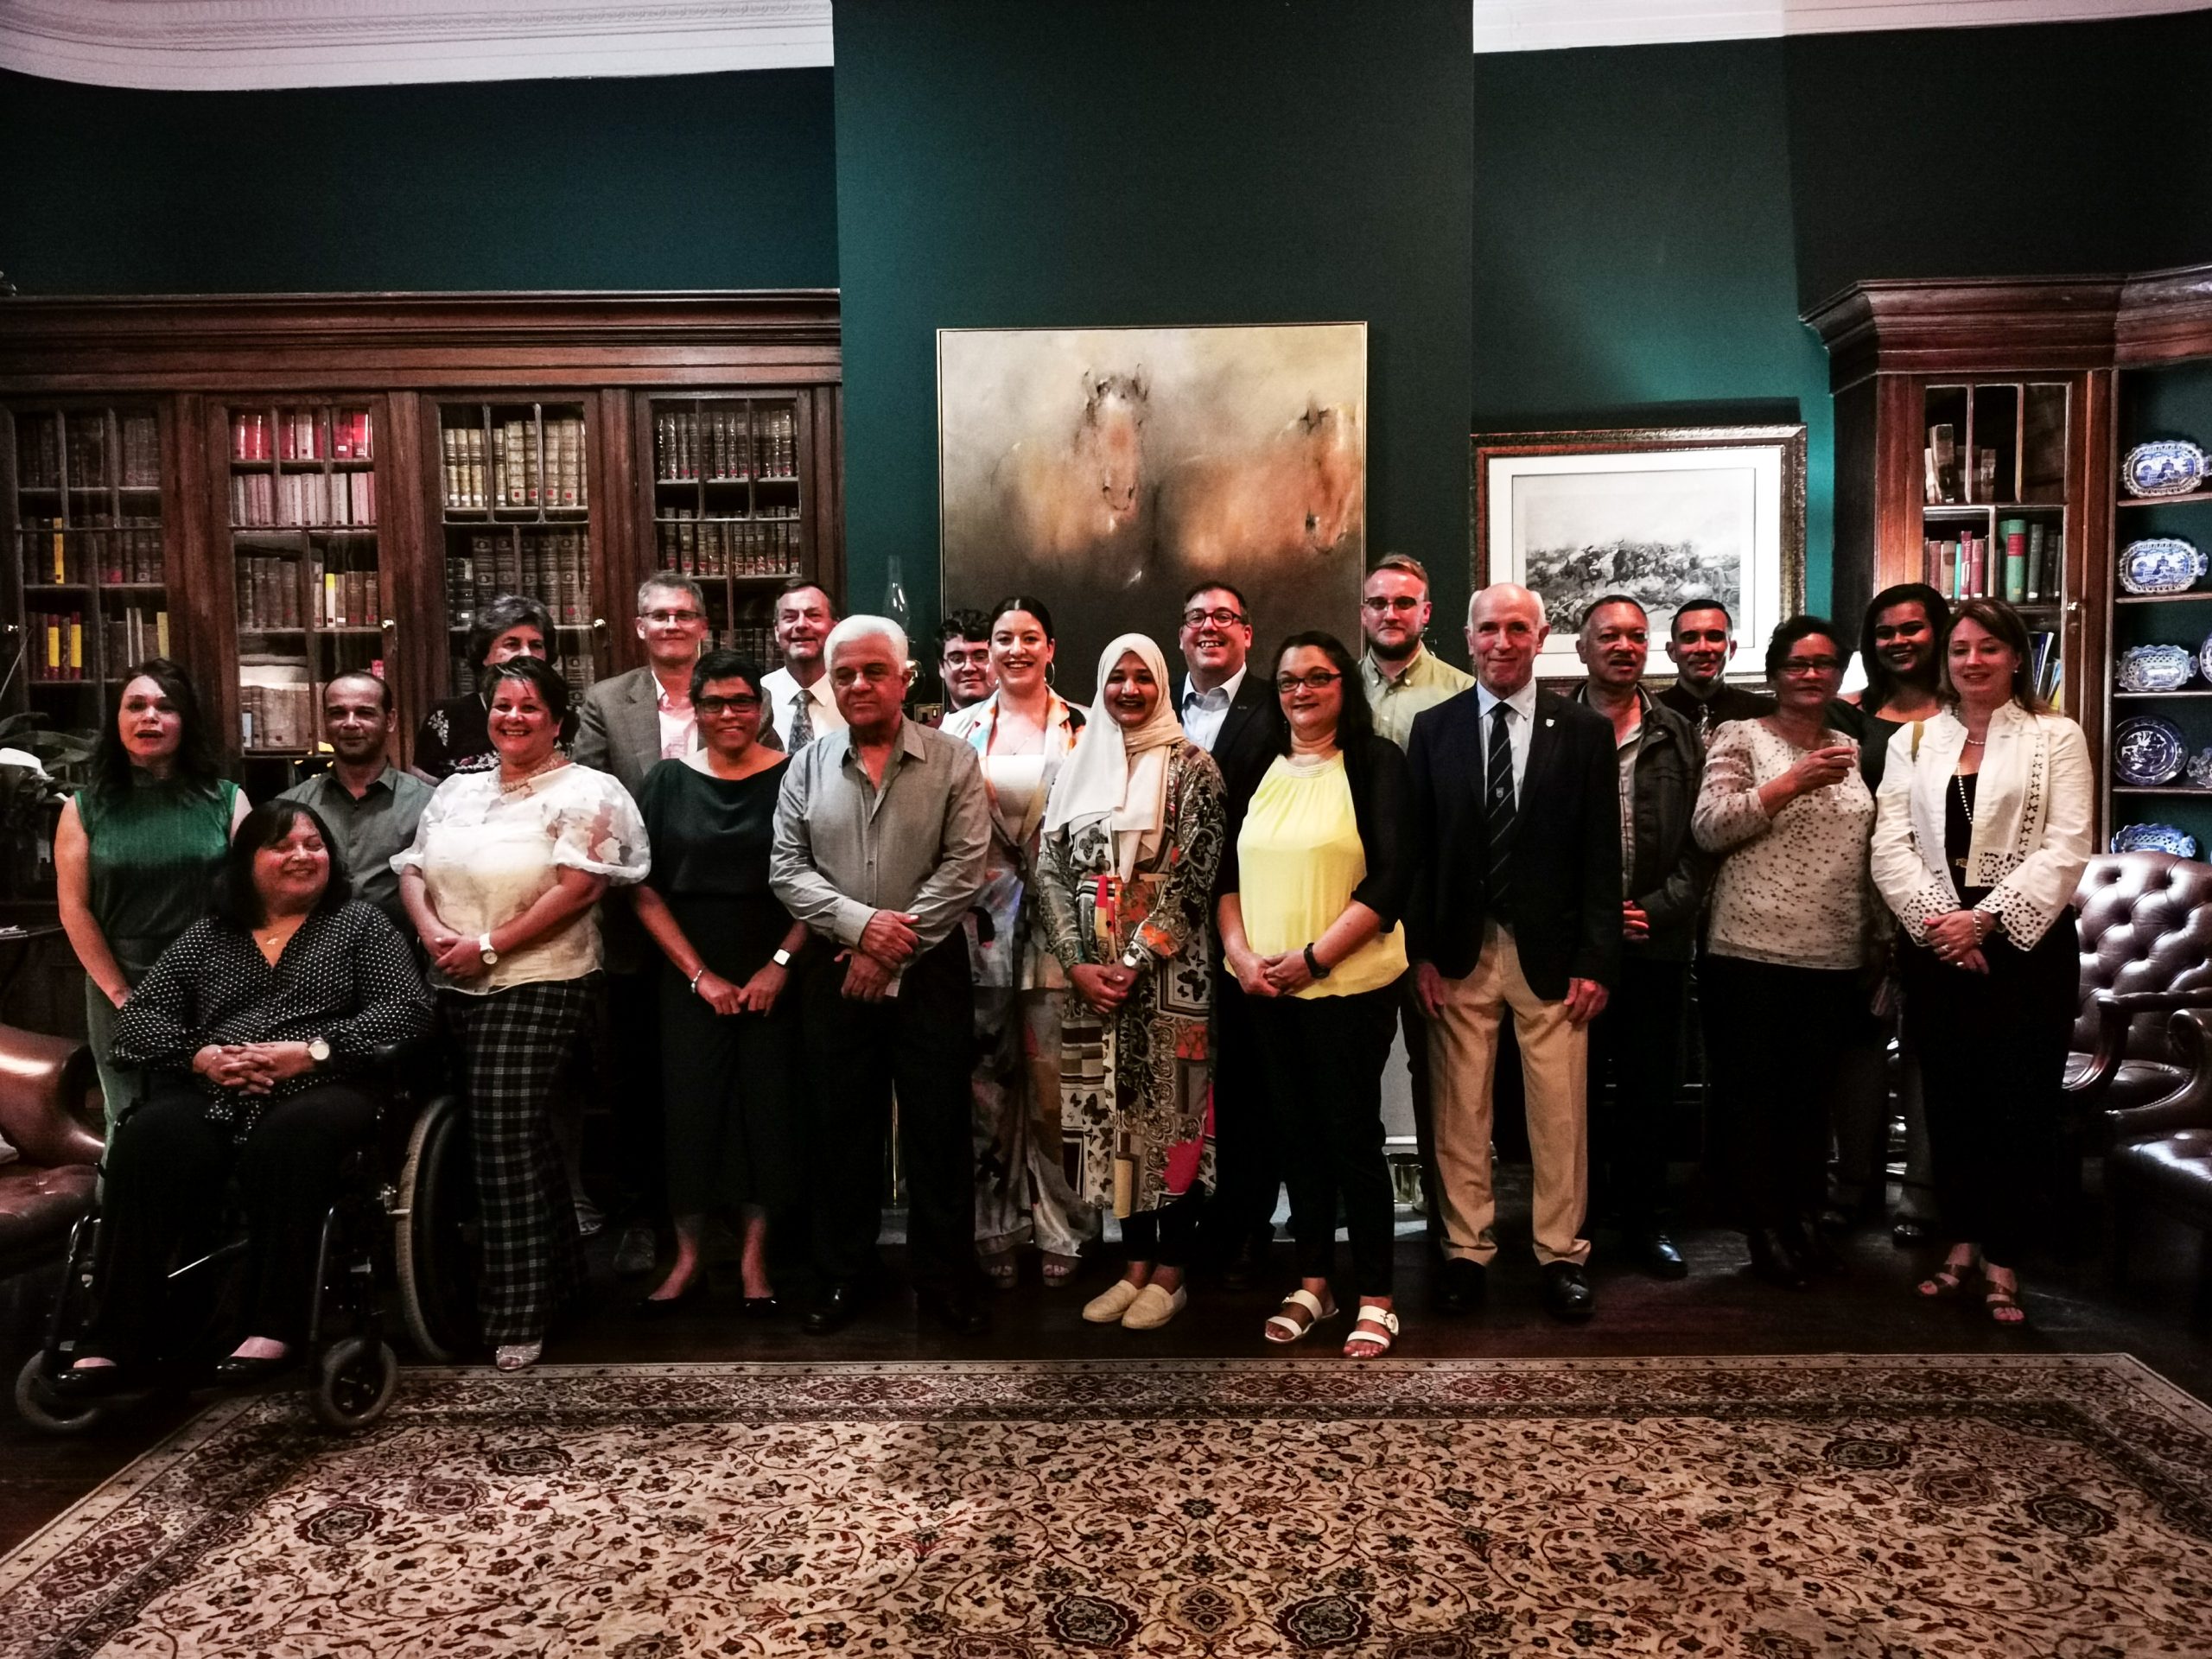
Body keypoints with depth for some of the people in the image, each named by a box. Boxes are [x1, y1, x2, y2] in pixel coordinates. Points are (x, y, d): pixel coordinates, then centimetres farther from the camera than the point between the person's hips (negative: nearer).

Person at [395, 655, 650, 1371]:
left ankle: (520, 1312, 3)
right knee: (521, 1136, 15)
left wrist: (488, 946, -15)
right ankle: (560, 1273, 31)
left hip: (536, 988, -7)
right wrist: (431, 930, -8)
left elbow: (579, 888, -16)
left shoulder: (582, 792, -7)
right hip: (455, 989, 7)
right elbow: (412, 868, 12)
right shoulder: (457, 790, 14)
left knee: (508, 1137, -9)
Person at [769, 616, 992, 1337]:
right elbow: (787, 868, 1)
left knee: (939, 1130, 5)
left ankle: (945, 1282, 19)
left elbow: (964, 868, -9)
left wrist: (896, 945, -13)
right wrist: (861, 922, -14)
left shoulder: (953, 762, -1)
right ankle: (840, 1278, 25)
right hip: (835, 974, 2)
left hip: (930, 972, -2)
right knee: (841, 1130, 11)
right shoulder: (808, 766, 6)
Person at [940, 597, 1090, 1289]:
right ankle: (996, 1229, 18)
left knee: (1053, 1078, -1)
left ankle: (1059, 1226, 15)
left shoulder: (1084, 730, 5)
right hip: (981, 927, 2)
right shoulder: (959, 729, 9)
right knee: (988, 1079, 6)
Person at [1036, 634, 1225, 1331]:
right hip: (1091, 974, 4)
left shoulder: (1191, 767, -3)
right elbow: (1051, 868, 5)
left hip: (1167, 971, -4)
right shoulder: (1079, 765, 10)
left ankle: (1171, 1273, 15)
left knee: (1168, 1109, 2)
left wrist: (1135, 963, -16)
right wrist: (1076, 963, -7)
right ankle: (1135, 1266, 22)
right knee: (1116, 1113, 10)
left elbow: (1192, 876, -11)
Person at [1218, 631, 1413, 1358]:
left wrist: (1313, 956, -15)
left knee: (1352, 1135, 1)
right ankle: (1312, 1282, 26)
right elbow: (1228, 871, 10)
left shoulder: (1375, 761, -3)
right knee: (1297, 1133, 13)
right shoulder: (1258, 772, 11)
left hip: (1348, 984, -4)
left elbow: (1391, 877, -11)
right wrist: (1241, 954, -6)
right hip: (1266, 988, 5)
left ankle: (1375, 1297, 15)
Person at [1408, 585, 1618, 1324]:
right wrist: (1422, 951, -2)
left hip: (1550, 951, -1)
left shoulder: (1585, 730, 3)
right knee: (1459, 1114, 6)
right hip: (1459, 952, 1)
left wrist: (1595, 959, -4)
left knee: (1559, 1116, 4)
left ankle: (1561, 1256, 19)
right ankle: (1466, 1253, 19)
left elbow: (1601, 855, 1)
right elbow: (1418, 847, 4)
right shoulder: (1434, 728, 6)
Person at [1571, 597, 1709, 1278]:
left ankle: (1644, 1216, 23)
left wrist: (1657, 908, -7)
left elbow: (1700, 839, 5)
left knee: (1651, 1088, 9)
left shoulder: (1679, 737, 7)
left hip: (1657, 941, 2)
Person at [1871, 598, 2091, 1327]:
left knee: (2020, 1102, 1)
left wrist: (1986, 918, -17)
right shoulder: (1912, 741, 11)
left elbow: (2065, 849, -7)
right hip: (1934, 945, 3)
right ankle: (1962, 1241, 22)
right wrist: (1935, 920, -12)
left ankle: (2004, 1258, 14)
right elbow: (1891, 845, 2)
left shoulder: (2056, 738, 2)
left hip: (2026, 942, -2)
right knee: (1950, 1099, 9)